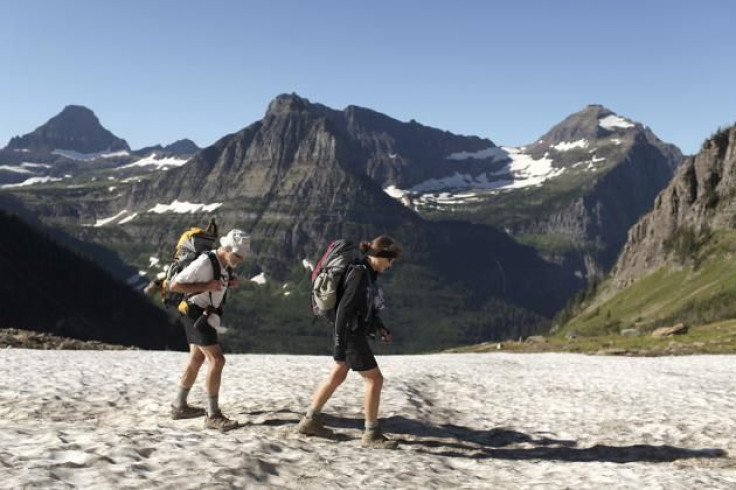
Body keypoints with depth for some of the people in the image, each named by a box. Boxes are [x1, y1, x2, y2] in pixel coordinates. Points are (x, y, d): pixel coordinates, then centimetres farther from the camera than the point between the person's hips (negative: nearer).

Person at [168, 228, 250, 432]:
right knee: (217, 360, -15)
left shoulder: (225, 263, 1)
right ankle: (213, 416, -12)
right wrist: (206, 286, -29)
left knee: (197, 359, 18)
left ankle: (179, 406, 30)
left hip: (206, 315, 10)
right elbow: (175, 285, -24)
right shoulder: (204, 263, -25)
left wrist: (231, 282, -2)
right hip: (196, 315, -10)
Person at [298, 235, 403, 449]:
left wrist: (379, 327, 11)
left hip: (357, 333, 10)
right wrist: (339, 344, -23)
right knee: (375, 379, -4)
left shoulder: (368, 273, 9)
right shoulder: (359, 273, -20)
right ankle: (371, 434, 5)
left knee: (337, 376, 17)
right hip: (351, 334, -10)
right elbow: (344, 308, -23)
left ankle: (310, 421, 27)